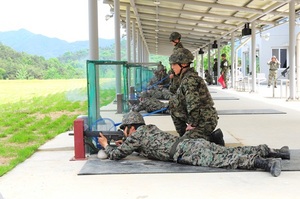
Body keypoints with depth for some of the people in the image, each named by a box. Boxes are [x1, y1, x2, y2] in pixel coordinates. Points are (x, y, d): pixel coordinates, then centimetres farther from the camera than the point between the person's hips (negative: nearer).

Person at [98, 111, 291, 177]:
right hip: (192, 143, 8)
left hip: (187, 152, -8)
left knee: (223, 160, -24)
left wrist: (106, 146, 27)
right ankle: (270, 151, -2)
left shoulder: (136, 136, 7)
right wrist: (126, 144, 43)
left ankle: (264, 162, -39)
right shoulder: (150, 128, 31)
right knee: (231, 152, 4)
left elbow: (116, 154, 8)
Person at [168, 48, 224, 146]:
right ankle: (184, 135, 15)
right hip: (202, 118, 10)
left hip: (205, 121, -10)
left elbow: (194, 104, -24)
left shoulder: (189, 79, -17)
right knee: (173, 102, 13)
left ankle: (213, 138, -4)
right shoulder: (186, 77, 14)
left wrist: (192, 124, -17)